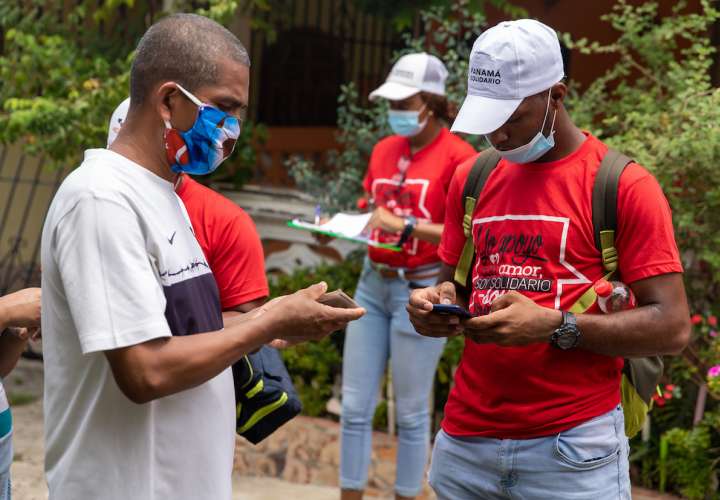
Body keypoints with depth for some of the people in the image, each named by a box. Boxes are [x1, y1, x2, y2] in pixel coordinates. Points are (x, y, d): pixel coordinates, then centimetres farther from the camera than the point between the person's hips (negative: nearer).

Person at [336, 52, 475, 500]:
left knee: (411, 412, 3)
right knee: (355, 406, 8)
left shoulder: (458, 156, -11)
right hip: (373, 284, 7)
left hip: (420, 291, -6)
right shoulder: (384, 150, 10)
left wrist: (405, 225, -22)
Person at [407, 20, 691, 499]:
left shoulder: (624, 186, -7)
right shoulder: (472, 178, 10)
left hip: (573, 448, -5)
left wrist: (554, 326, -20)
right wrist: (439, 302, -3)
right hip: (466, 438, 5)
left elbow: (672, 326, -10)